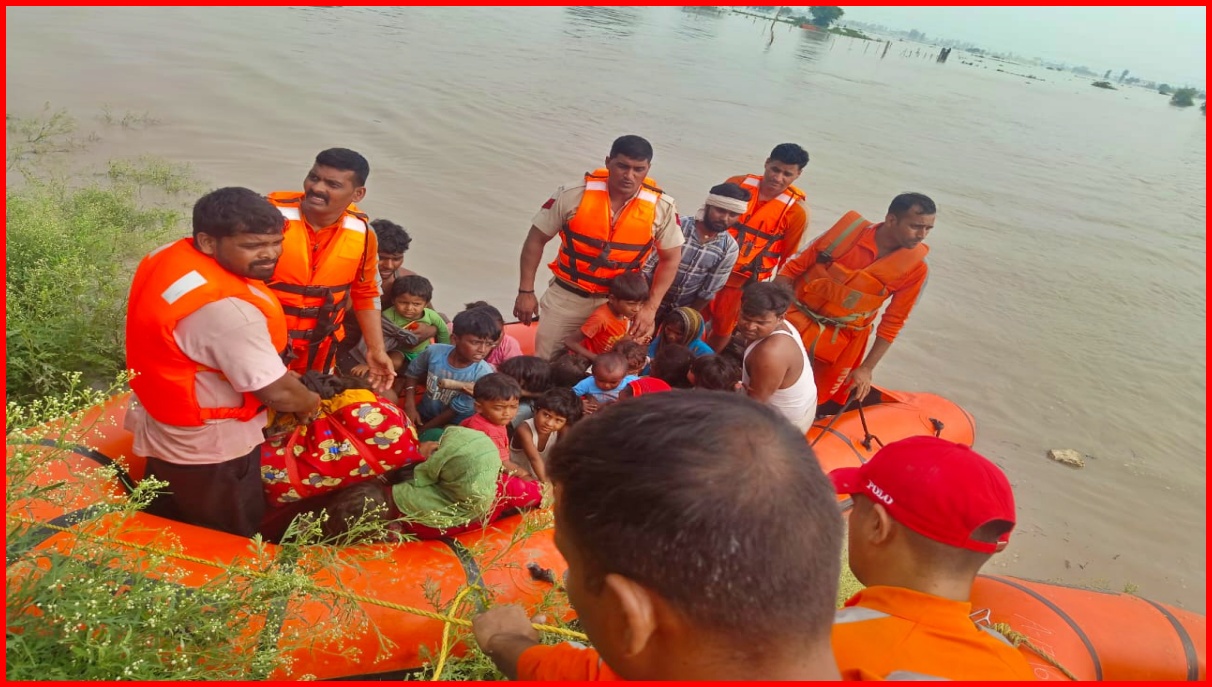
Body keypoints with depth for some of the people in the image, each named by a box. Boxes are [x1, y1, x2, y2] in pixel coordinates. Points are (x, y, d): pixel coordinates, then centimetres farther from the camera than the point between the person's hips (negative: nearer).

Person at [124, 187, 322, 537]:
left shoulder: (167, 257, -6)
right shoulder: (226, 308, -36)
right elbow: (277, 392, -31)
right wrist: (311, 402, -8)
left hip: (161, 428, 9)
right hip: (209, 448, -9)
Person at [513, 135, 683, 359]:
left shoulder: (661, 207, -12)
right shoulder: (573, 195, -15)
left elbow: (670, 258, 1)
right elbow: (536, 240, -4)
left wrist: (650, 308, -6)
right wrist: (526, 292, -5)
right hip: (566, 295, 0)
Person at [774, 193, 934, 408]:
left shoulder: (915, 268, -13)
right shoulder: (848, 230, -16)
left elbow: (893, 323, -5)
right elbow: (794, 268, -8)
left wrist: (867, 369, -6)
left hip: (843, 341, 1)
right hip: (796, 318, -1)